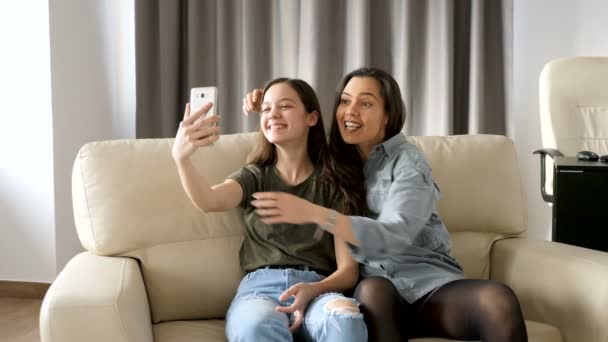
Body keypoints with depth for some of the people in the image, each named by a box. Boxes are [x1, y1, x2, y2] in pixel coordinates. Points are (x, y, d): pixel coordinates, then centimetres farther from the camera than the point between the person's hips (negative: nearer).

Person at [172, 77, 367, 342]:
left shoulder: (332, 182, 13)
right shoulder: (255, 176, 16)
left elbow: (349, 270, 6)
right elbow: (209, 201, -9)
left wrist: (312, 290, -17)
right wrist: (181, 158, -31)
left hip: (319, 289, 0)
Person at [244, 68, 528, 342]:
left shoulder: (408, 162, -3)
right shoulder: (336, 158, 12)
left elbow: (393, 236, -21)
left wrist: (312, 213, -33)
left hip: (427, 283, -2)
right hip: (371, 286, 3)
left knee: (499, 301, -35)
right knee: (373, 290, -37)